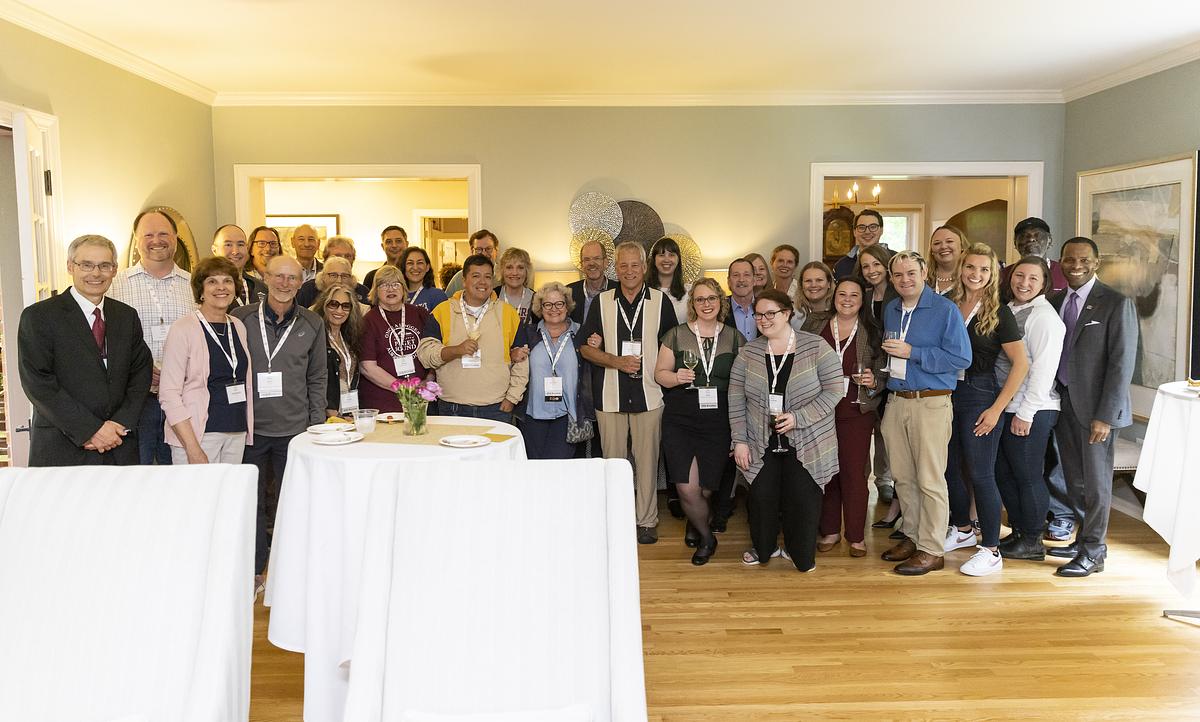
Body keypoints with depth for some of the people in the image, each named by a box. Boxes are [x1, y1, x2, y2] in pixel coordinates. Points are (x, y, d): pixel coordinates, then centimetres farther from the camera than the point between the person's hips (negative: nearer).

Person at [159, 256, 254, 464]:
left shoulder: (239, 327, 11)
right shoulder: (183, 329, -7)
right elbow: (169, 394, -11)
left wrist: (248, 430, 10)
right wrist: (192, 448, -17)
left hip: (237, 433, 5)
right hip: (197, 434, -5)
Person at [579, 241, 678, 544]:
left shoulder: (660, 302, 4)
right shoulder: (602, 302, 5)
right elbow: (585, 347, 4)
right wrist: (617, 361, -10)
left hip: (648, 393, -1)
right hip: (609, 394, 1)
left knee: (647, 460, 3)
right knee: (613, 460, 8)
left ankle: (647, 521, 15)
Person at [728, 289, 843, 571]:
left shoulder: (816, 347, -8)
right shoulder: (749, 352, 2)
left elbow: (833, 390, -9)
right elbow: (736, 399, 3)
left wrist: (798, 417, -18)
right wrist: (740, 440, -2)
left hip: (805, 444, -2)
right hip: (761, 444, 3)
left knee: (802, 501, 2)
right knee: (761, 498, 6)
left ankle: (802, 556, 25)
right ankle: (763, 548, 31)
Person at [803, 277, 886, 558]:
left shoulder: (873, 332, 4)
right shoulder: (814, 324, 6)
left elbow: (883, 372, 7)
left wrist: (873, 381, -13)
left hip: (856, 411, -1)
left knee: (854, 472, -1)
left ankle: (856, 535, 12)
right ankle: (829, 531, 20)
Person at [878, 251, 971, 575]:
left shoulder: (945, 309, -7)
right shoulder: (890, 310, 14)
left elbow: (961, 357, -16)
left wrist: (911, 353, -17)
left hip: (931, 403, -6)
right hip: (896, 402, 6)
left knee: (930, 480, -3)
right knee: (903, 477, 12)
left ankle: (931, 550, 6)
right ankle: (912, 536, 26)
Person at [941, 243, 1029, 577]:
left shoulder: (998, 313, -8)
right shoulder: (947, 305, 5)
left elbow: (1021, 364, -8)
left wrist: (996, 409, -13)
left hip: (980, 394, -5)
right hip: (947, 393, 5)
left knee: (980, 473, -3)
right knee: (951, 467, 14)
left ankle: (990, 551, 8)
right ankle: (963, 530, 35)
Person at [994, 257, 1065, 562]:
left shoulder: (1044, 316, -12)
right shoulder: (1009, 310, 12)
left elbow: (1043, 369, -17)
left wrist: (1025, 414, -17)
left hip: (1031, 412, -8)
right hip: (1005, 407, 8)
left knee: (1028, 477, 3)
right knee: (1004, 473, 15)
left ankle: (1032, 542, 17)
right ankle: (1018, 532, 30)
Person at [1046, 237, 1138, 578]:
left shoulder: (1116, 303, -10)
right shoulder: (1056, 301, 8)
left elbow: (1122, 362, -13)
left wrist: (1105, 415, -17)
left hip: (1096, 407, -6)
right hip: (1064, 401, 6)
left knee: (1095, 481, 4)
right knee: (1075, 479, 14)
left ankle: (1092, 553, 15)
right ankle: (1085, 538, 30)